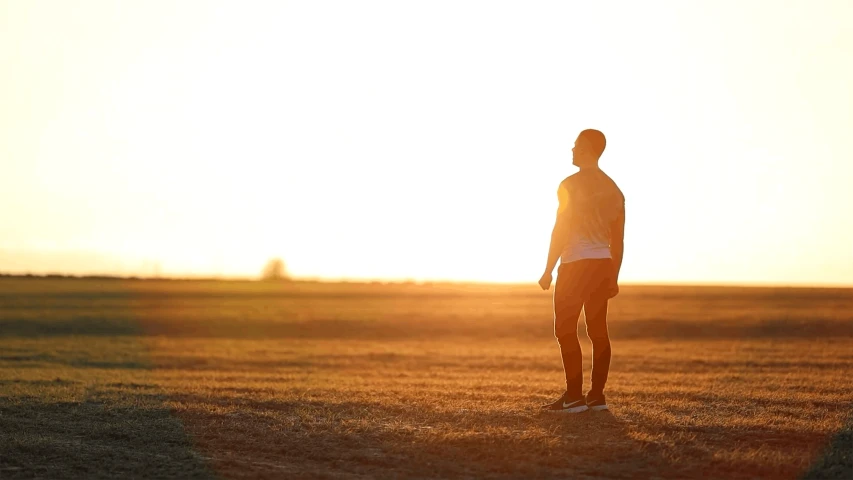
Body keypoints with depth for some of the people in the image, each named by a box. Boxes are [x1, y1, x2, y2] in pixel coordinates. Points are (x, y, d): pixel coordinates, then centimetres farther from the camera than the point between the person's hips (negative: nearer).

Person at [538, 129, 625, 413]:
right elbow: (618, 239, 14)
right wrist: (613, 277, 20)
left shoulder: (572, 185, -9)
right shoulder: (612, 189, 12)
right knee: (597, 330, 7)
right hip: (603, 264, 7)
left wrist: (548, 270, -7)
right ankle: (597, 395, 7)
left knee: (565, 330, -4)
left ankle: (574, 396, -8)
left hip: (576, 264, -7)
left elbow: (561, 230, -12)